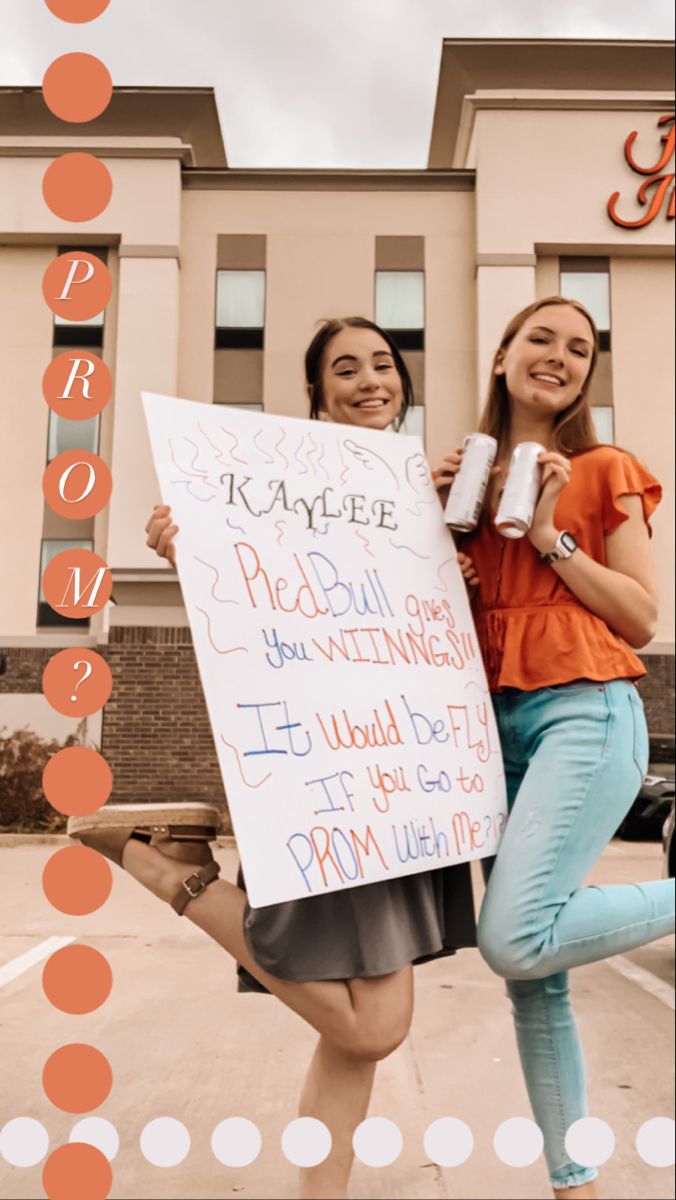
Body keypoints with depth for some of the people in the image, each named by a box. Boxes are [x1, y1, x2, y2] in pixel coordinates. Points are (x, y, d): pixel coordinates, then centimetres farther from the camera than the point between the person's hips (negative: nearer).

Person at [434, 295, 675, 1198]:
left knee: (515, 940, -20)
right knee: (531, 975, 7)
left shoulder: (603, 471, 3)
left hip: (584, 713, -4)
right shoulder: (474, 473, 15)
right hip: (496, 719, 5)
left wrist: (552, 539, -10)